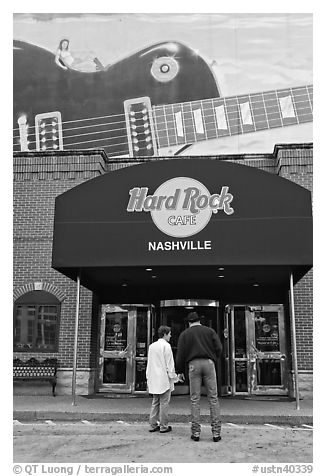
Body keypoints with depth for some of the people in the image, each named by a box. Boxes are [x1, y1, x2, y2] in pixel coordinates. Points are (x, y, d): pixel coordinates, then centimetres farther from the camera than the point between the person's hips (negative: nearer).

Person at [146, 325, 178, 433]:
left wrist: (149, 377, 20)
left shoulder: (152, 346, 11)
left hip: (154, 379, 7)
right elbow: (169, 364, -11)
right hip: (164, 379, -7)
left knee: (155, 402, 13)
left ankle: (153, 425, 14)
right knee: (164, 403, 0)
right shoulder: (166, 346, -10)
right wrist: (173, 376, -4)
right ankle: (163, 426, 4)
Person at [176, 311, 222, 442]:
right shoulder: (210, 331, 13)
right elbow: (218, 348, 3)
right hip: (208, 363, 0)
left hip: (194, 364, 0)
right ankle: (216, 432, -1)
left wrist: (180, 371, 13)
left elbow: (180, 354, 7)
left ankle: (196, 432, 2)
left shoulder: (184, 334, 12)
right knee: (213, 398, 1)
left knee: (195, 399, 3)